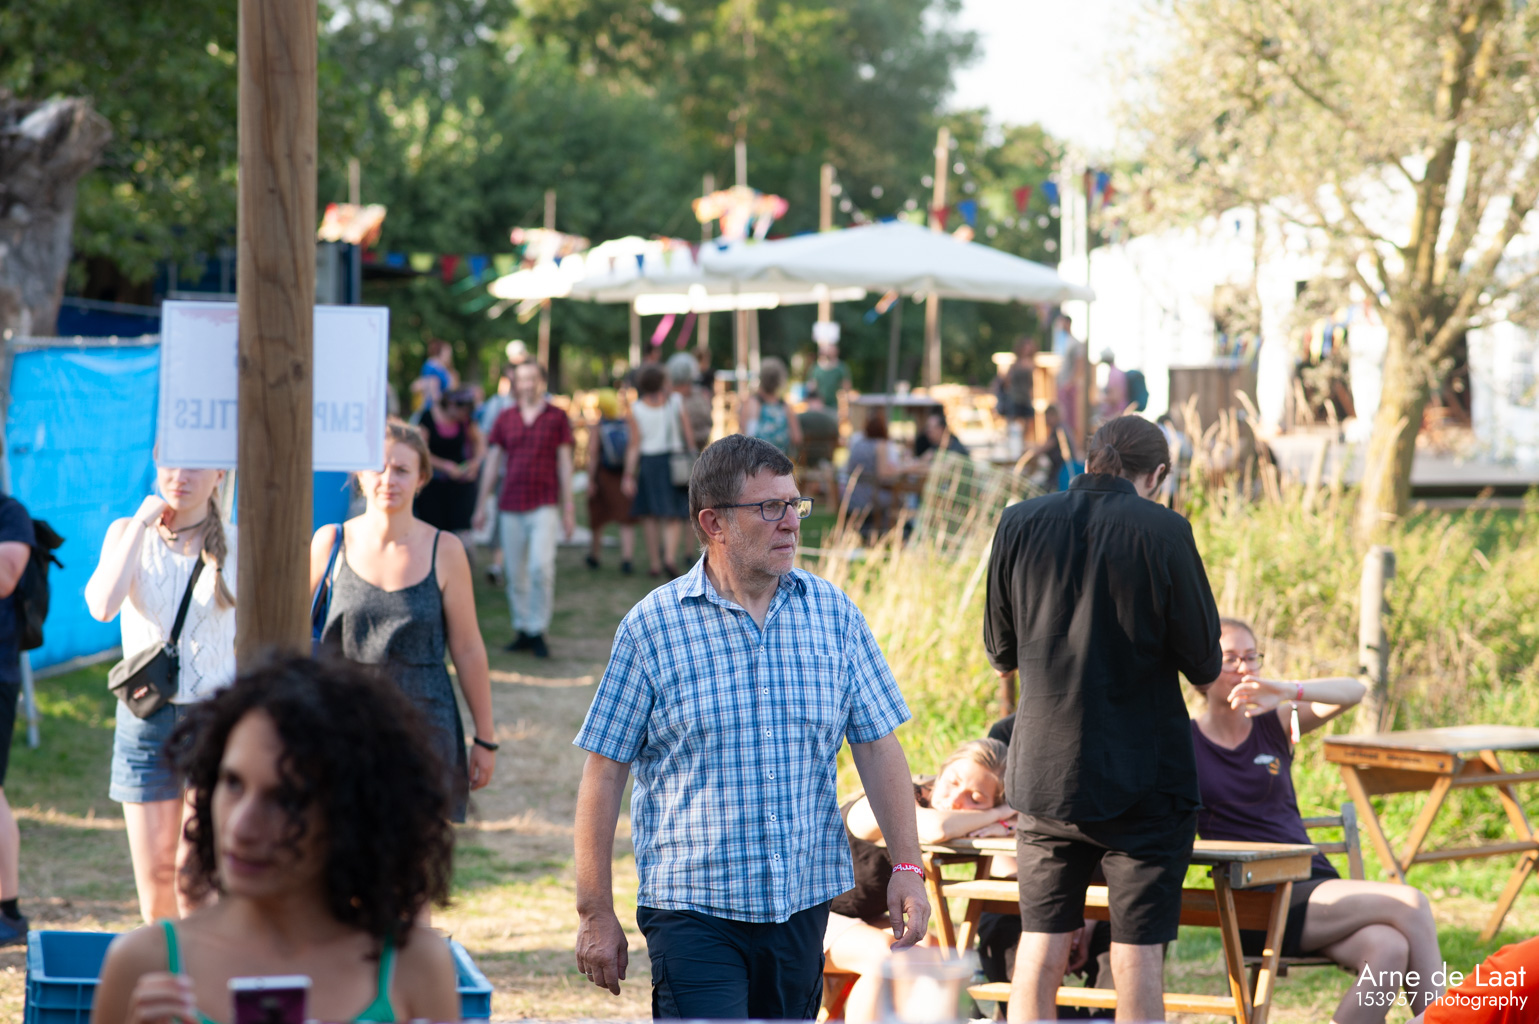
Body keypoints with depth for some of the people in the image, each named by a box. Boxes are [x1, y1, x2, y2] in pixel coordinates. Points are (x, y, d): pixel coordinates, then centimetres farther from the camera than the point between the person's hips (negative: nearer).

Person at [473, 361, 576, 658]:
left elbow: (564, 463, 6)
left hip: (544, 504, -3)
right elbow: (492, 463, 14)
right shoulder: (505, 420, 9)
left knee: (541, 567, -15)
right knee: (515, 573, 5)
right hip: (510, 506, 3)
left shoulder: (556, 417, 4)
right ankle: (521, 630, 15)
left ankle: (538, 631, -6)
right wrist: (482, 504, 11)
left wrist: (568, 507, 4)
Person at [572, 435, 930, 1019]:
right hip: (692, 906, -4)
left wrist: (906, 867, 1)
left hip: (803, 903, 4)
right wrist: (596, 913, -4)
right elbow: (604, 773, -3)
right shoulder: (651, 626, -5)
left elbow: (878, 747, 9)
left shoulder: (834, 614, 5)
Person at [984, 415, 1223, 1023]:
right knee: (1137, 951, 3)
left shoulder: (1019, 524, 1)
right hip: (1143, 780, -3)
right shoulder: (1162, 531, -12)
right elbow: (1203, 664, -7)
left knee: (1040, 950, 10)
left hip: (1044, 773, 3)